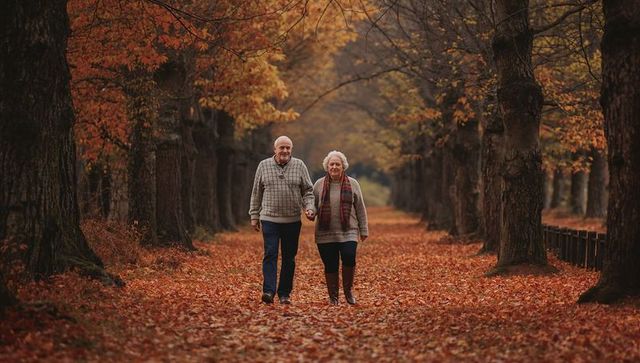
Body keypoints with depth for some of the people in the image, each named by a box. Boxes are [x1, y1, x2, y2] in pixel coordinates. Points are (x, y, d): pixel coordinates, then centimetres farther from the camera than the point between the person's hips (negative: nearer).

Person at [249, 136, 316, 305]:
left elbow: (308, 190, 7)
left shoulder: (299, 166, 4)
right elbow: (256, 193, 10)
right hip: (269, 219, -1)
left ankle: (284, 294, 12)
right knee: (270, 255, -10)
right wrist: (254, 215, 8)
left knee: (289, 258, 5)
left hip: (292, 221, 1)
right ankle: (268, 291, -15)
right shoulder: (264, 166, 4)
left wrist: (309, 208, -9)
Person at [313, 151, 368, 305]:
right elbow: (312, 205, 13)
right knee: (330, 265, 1)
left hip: (348, 232, -1)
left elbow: (360, 208, 9)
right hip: (325, 234, 1)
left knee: (349, 258, -18)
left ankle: (348, 289, 5)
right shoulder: (319, 185, 7)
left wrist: (364, 229, 8)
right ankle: (333, 296, 14)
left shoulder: (352, 184, 7)